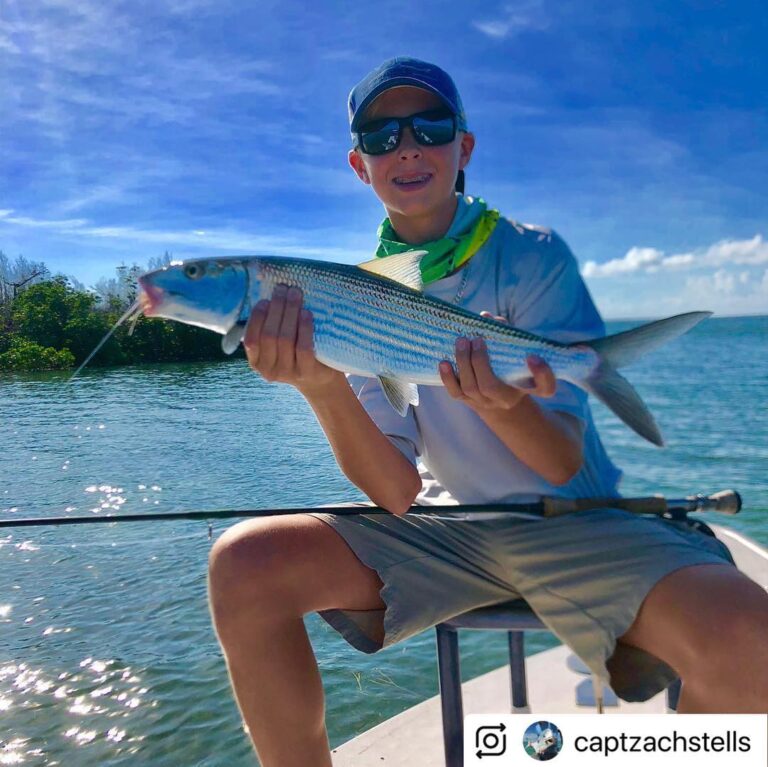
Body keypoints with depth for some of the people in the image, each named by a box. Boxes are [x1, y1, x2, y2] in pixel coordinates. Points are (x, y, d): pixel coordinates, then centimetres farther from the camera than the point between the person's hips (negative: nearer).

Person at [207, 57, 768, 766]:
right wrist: (322, 387, -27)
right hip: (443, 526, 3)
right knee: (243, 565, -18)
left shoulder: (531, 255, -8)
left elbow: (564, 466, -12)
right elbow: (400, 494, -9)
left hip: (572, 521, -2)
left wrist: (502, 405, -35)